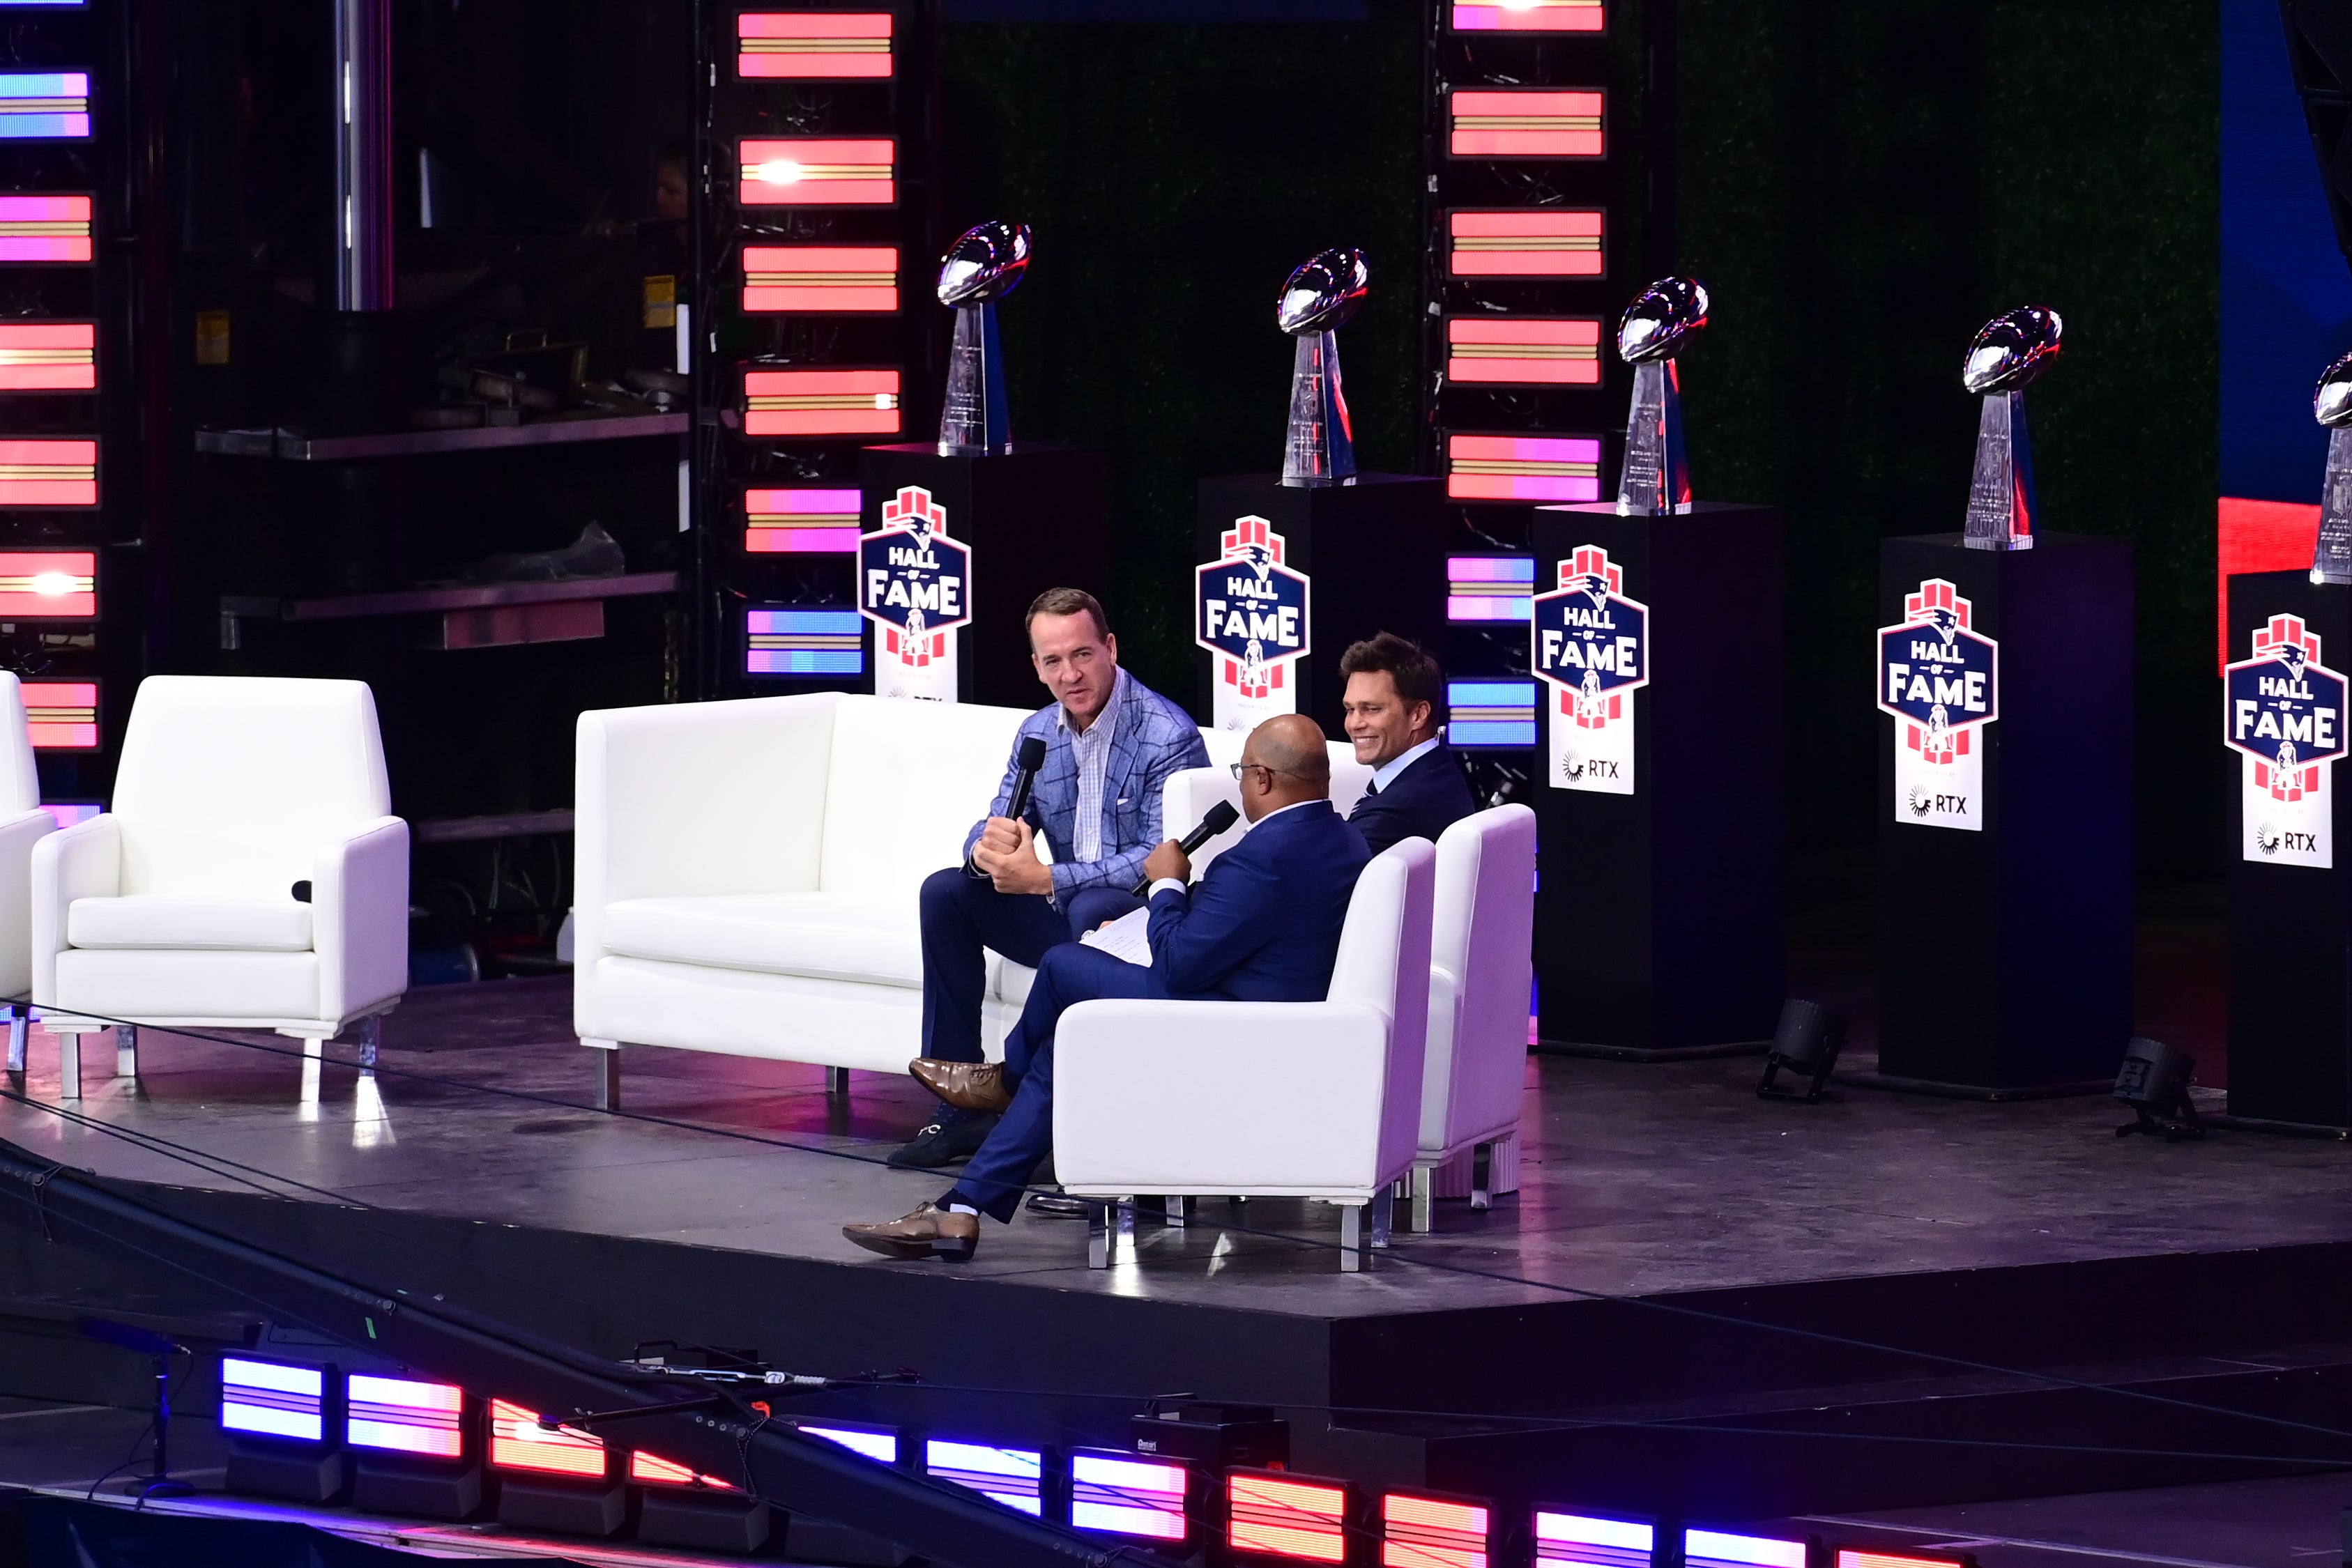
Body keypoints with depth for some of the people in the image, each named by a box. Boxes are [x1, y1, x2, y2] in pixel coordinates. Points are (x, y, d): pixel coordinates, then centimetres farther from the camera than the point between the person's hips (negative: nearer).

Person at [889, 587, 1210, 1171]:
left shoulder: (1168, 737, -18)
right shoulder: (1038, 734, 6)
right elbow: (999, 826, 8)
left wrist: (1045, 880, -29)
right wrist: (987, 849, -20)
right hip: (1065, 913, 7)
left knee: (1090, 910, -37)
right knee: (945, 893, -6)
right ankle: (960, 1106, -5)